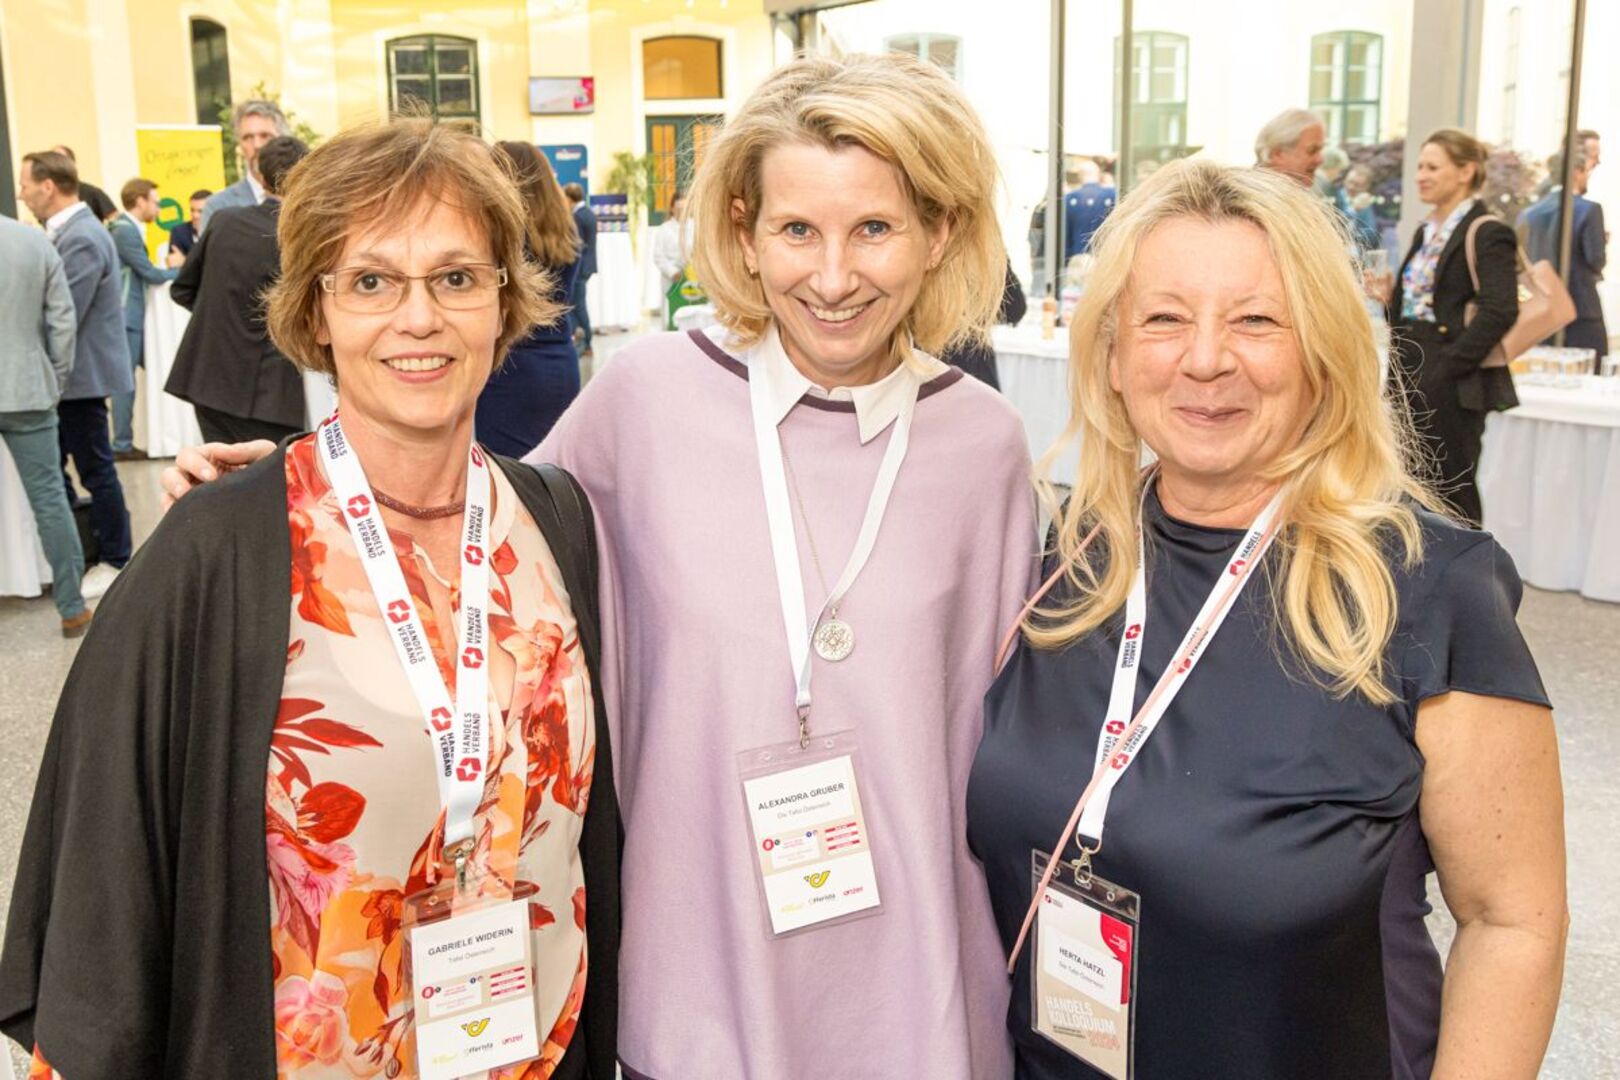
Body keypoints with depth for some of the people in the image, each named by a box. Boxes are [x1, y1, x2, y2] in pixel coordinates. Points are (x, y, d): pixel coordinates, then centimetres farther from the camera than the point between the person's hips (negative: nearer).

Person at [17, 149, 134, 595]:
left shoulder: (81, 240, -20)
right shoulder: (71, 231, 11)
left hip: (82, 374, -9)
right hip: (72, 375, 9)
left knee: (95, 469, 1)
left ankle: (116, 562, 13)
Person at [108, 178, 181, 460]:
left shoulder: (127, 228, 14)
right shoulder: (126, 231, -15)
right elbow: (151, 274, -14)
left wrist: (169, 270, 4)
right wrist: (181, 272, -1)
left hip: (134, 314, 9)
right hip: (126, 316, -9)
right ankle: (122, 445, 2)